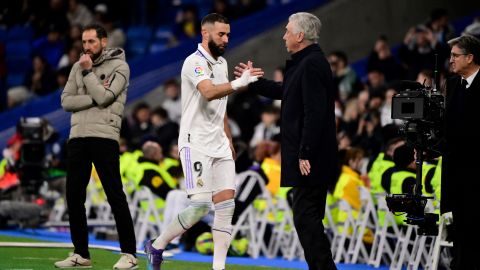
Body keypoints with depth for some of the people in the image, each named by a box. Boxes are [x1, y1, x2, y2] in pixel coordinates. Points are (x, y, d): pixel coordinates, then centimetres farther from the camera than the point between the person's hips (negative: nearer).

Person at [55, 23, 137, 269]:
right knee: (74, 197, 4)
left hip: (104, 136, -6)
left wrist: (88, 72, -6)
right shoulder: (78, 67, 16)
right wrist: (93, 98, -8)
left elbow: (103, 98, -12)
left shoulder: (119, 66, 1)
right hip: (77, 137, 6)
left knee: (115, 196, -8)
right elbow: (66, 101, 5)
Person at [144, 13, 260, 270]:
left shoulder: (221, 63, 15)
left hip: (219, 146, 8)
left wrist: (228, 140, 22)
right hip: (195, 144, -8)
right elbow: (209, 93, -32)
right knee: (201, 204, -14)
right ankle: (156, 247, 3)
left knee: (226, 204, -2)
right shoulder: (195, 62, -12)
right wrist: (238, 83, -46)